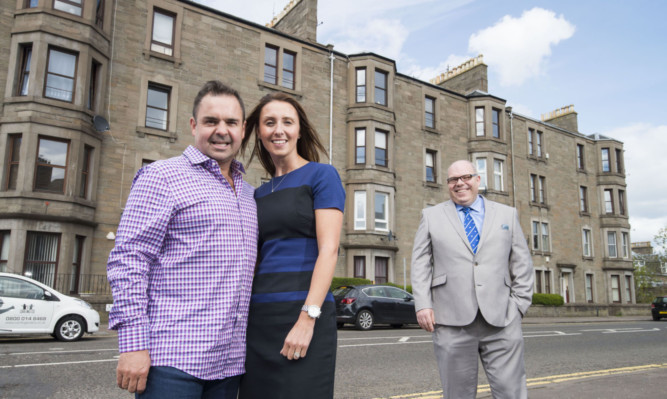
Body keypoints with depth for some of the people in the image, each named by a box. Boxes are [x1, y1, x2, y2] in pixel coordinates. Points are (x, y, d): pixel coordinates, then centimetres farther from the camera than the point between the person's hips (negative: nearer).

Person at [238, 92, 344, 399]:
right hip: (258, 316, 6)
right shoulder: (259, 194, 16)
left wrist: (307, 319, -19)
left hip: (301, 314, -6)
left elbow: (329, 250, -11)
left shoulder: (321, 175, -1)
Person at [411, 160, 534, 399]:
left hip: (501, 319, 1)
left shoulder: (507, 214, 15)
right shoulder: (431, 216, 12)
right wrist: (423, 305, -3)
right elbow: (420, 264, 7)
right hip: (452, 320, 0)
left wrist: (520, 304, 4)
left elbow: (522, 263, 14)